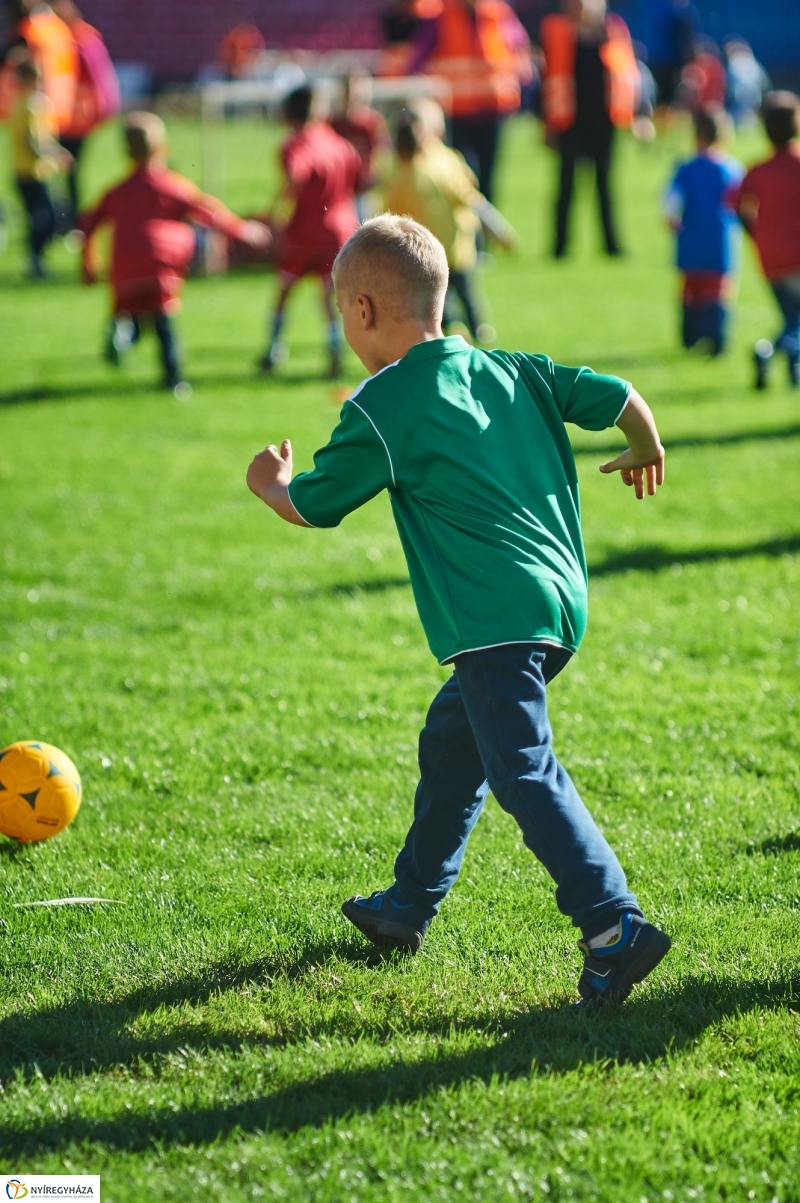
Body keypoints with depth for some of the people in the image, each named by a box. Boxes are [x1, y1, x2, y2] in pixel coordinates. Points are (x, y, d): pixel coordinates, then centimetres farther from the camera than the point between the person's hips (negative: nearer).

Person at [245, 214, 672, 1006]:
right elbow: (619, 398, 13)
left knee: (523, 771, -14)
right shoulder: (515, 371, 13)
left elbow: (315, 506, 5)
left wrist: (272, 485, 28)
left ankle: (614, 927, -27)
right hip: (561, 600, 9)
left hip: (494, 619, -9)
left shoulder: (381, 409, -5)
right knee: (450, 741, 24)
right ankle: (409, 905, 36)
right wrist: (644, 454, 36)